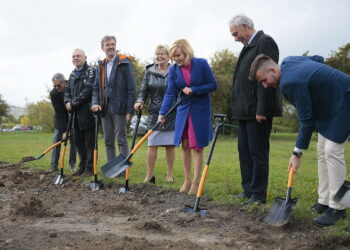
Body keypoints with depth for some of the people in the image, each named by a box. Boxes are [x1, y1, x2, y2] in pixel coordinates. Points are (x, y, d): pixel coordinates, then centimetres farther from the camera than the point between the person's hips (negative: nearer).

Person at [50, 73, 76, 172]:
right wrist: (65, 129, -28)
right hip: (61, 119, -1)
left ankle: (72, 164, 9)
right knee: (57, 140, -6)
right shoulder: (53, 93, -23)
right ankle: (54, 165, -3)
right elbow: (59, 111, -25)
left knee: (74, 140, -1)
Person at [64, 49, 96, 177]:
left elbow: (88, 90, -17)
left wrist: (73, 103, -15)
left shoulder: (91, 71, -6)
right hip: (76, 113, 8)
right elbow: (67, 90, 20)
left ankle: (89, 168, 2)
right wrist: (67, 102, -1)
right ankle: (83, 166, 23)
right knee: (78, 140, 13)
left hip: (88, 112, -8)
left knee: (89, 141, -3)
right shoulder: (72, 74, 20)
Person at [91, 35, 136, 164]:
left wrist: (130, 110, -14)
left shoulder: (125, 63, -4)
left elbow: (131, 88, -9)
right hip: (105, 109, 7)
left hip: (119, 108, -6)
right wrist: (95, 103, -2)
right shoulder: (101, 66, 15)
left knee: (121, 140, -5)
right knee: (108, 142, 10)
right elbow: (96, 88, 16)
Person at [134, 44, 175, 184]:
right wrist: (140, 101, -14)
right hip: (154, 113, 1)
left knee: (170, 145, 5)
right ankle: (149, 175, 7)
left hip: (171, 113, -1)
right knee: (152, 144, -1)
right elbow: (143, 90, 5)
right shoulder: (149, 72, 6)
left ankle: (170, 174, 17)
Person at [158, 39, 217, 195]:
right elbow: (170, 93, -9)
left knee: (197, 146, -2)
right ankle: (187, 180, 20)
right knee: (185, 145, 8)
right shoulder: (173, 69, -4)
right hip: (183, 110, 4)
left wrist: (193, 90, -20)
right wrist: (162, 113, -20)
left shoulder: (201, 64, -11)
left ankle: (196, 182, 6)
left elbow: (213, 85, -9)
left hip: (200, 110, -4)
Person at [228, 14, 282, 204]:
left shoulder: (264, 42, -10)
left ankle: (258, 194, 4)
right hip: (245, 111, 10)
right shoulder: (248, 46, 20)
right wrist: (237, 108, 17)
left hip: (258, 111, -10)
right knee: (244, 151, 12)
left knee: (258, 152, -3)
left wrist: (261, 110, -21)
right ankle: (248, 190, 21)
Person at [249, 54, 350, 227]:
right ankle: (324, 202, 12)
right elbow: (318, 58, 15)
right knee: (322, 151, 8)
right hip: (328, 104, 11)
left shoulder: (291, 82, -31)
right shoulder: (288, 61, -3)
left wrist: (297, 153, -21)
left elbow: (306, 119, -26)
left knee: (332, 151, -15)